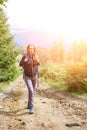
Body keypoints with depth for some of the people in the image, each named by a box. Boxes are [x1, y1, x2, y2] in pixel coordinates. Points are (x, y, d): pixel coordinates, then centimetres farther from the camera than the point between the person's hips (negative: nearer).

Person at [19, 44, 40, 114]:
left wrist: (37, 60, -17)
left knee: (32, 91, 15)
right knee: (31, 91, -19)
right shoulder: (25, 56, -16)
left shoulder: (35, 55, -4)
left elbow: (38, 64, 5)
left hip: (35, 76, 5)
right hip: (27, 77, -5)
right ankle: (31, 108, -13)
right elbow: (20, 64, -11)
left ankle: (29, 105, 35)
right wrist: (24, 61, -32)